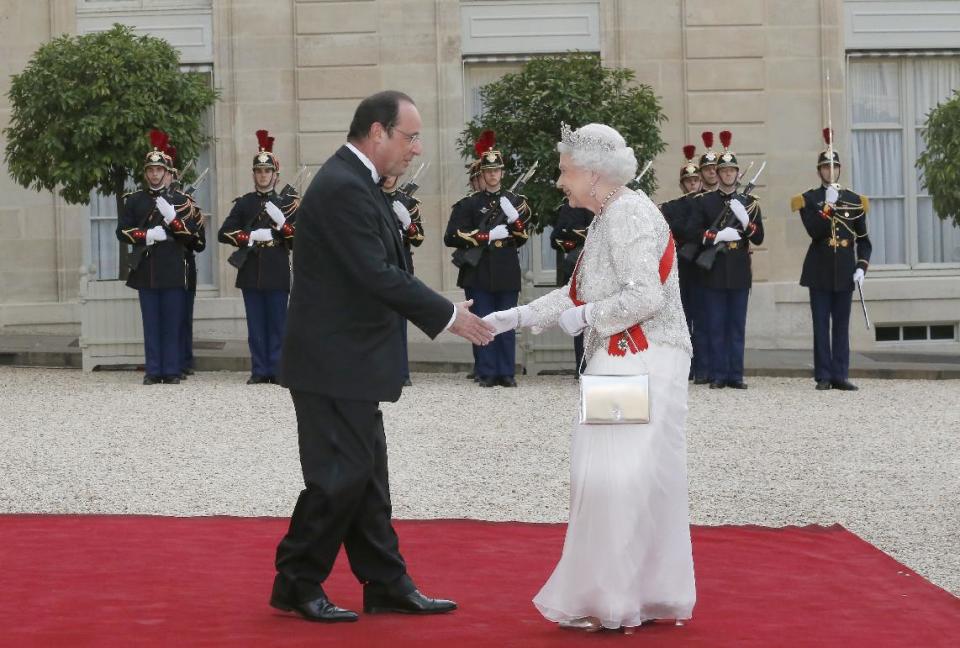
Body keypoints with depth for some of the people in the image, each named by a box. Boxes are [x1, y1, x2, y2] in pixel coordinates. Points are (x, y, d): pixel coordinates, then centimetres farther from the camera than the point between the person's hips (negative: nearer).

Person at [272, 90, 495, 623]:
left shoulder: (354, 182, 13)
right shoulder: (343, 188, -19)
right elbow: (377, 276, -23)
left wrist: (440, 311, 9)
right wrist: (448, 315, -16)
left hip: (350, 360, 10)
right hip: (334, 362, -10)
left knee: (366, 474, 12)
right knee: (339, 475, -4)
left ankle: (387, 586, 18)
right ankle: (296, 584, 8)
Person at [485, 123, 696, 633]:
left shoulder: (629, 215, -16)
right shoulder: (609, 217, 15)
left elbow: (645, 297, -24)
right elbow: (577, 293, 19)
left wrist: (585, 317, -12)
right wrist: (513, 318, 13)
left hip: (643, 367, -10)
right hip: (619, 365, 10)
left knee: (622, 479, -10)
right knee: (611, 479, 12)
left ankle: (616, 599, -3)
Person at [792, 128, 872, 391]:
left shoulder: (854, 200, 8)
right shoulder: (808, 199, 2)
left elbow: (864, 240, 9)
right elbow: (815, 231, -13)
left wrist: (861, 267, -3)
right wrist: (828, 206, -19)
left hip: (845, 271, 2)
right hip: (820, 271, -2)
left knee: (842, 325, 3)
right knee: (821, 325, -1)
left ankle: (840, 375, 5)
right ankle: (823, 376, 2)